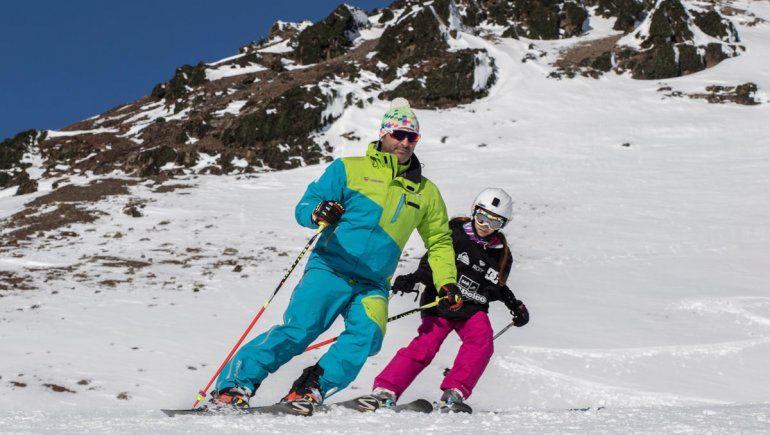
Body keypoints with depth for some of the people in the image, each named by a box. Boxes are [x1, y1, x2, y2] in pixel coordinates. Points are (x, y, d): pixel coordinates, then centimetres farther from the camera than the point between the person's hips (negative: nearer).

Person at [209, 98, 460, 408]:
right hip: (330, 269, -3)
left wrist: (447, 282, 10)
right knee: (298, 328, -20)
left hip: (373, 285, 3)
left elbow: (439, 241, 25)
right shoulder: (349, 169, 3)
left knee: (367, 335, -25)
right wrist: (317, 214, -27)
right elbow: (304, 207, -2)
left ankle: (311, 388, -21)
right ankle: (234, 385, -14)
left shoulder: (426, 192, 15)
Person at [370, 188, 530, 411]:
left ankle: (454, 393, -23)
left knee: (482, 341, -24)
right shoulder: (455, 233, -2)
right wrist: (414, 279, -25)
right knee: (425, 346, -18)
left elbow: (497, 288, 24)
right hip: (440, 303, -3)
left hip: (472, 309, 3)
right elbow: (432, 262, -8)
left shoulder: (501, 253, 9)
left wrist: (515, 305, 12)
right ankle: (384, 390, -16)